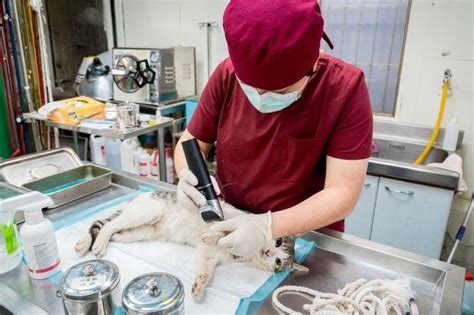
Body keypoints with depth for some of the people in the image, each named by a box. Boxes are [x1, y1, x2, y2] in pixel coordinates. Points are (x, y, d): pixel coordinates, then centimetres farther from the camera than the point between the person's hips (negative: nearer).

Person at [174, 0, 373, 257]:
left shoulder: (345, 87, -19)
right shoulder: (226, 75, -11)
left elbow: (342, 194, -20)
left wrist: (269, 227, -31)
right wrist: (187, 176, -20)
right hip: (230, 224, 2)